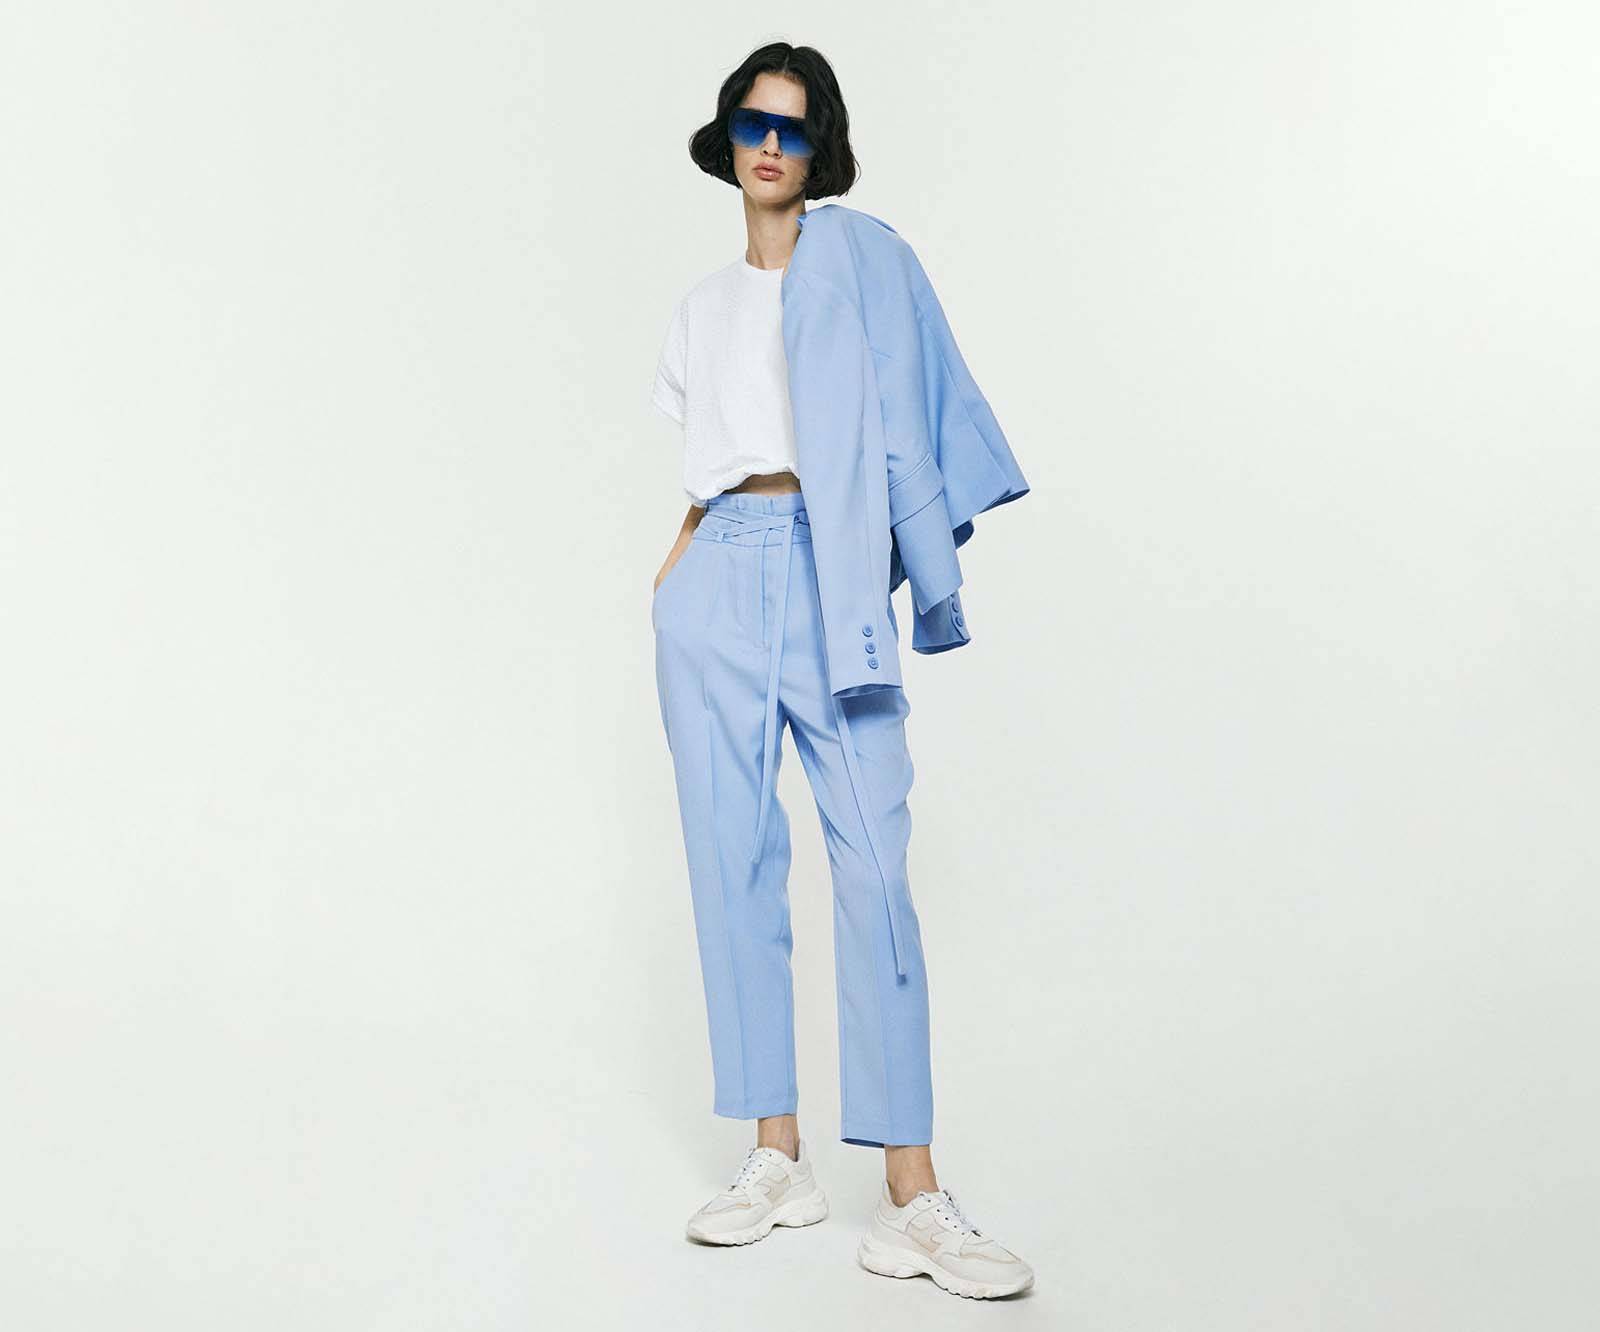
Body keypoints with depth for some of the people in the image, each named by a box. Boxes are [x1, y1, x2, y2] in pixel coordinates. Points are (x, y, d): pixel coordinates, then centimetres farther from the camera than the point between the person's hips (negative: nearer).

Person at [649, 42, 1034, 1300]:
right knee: (735, 864, 1)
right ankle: (779, 1156, 11)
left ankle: (911, 1196, -9)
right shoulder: (702, 308, 21)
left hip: (833, 572, -3)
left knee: (873, 868, -12)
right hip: (719, 583, 4)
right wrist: (674, 571, 8)